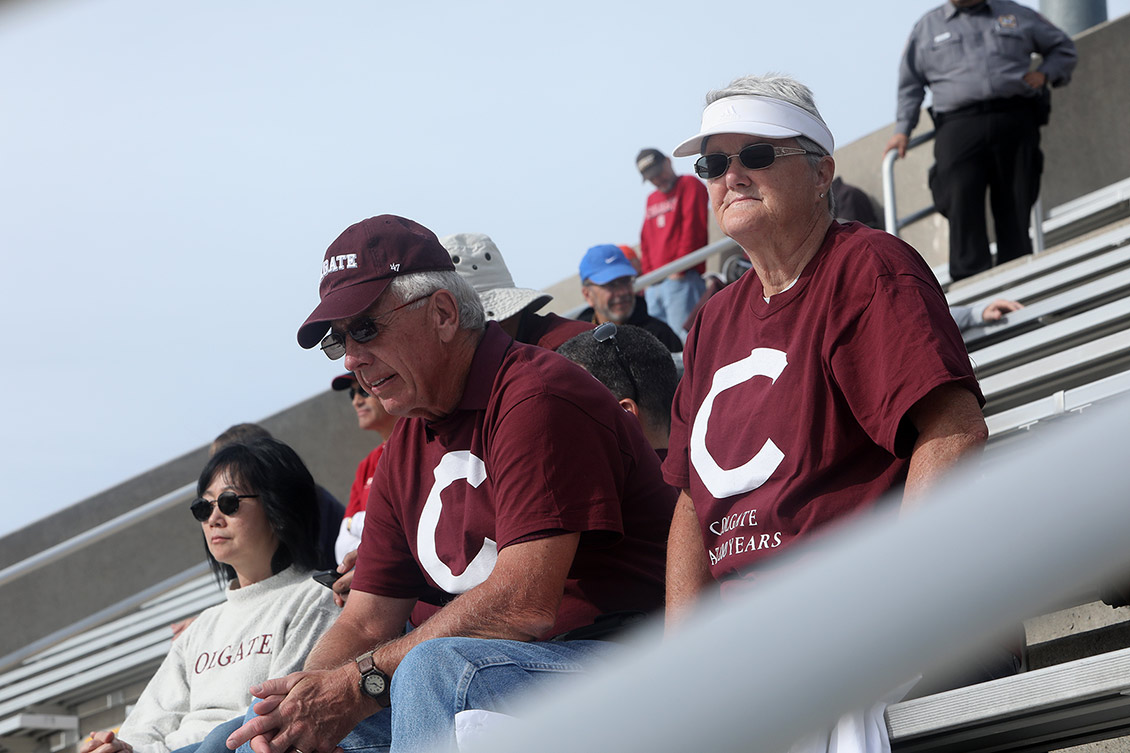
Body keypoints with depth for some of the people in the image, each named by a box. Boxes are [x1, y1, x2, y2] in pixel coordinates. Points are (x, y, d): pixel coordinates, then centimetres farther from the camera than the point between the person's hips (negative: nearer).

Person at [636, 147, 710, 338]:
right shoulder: (652, 199, 24)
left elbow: (693, 228, -9)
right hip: (655, 285, 8)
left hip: (681, 280, -8)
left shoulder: (690, 185, 1)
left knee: (684, 336, -17)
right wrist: (648, 275, 8)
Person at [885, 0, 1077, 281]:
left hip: (1015, 121, 1)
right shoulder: (927, 26, 20)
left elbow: (1063, 47, 28)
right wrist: (902, 130, 7)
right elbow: (910, 84, 19)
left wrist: (1045, 74, 9)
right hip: (959, 126, -1)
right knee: (961, 201, -18)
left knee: (1016, 206, -4)